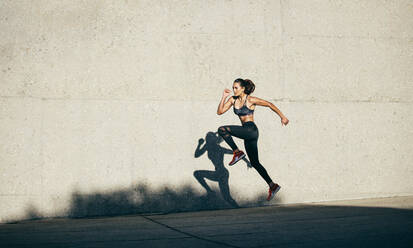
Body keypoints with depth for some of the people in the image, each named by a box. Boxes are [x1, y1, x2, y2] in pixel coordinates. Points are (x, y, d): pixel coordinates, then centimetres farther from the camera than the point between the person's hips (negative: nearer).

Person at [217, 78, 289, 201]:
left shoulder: (251, 100, -7)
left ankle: (237, 152, -9)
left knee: (222, 129, -19)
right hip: (246, 134, 8)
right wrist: (224, 96, -1)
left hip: (251, 130, -8)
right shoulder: (233, 99, 11)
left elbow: (269, 104, 0)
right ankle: (273, 186, 19)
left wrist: (282, 117, 4)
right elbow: (220, 111, 6)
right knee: (254, 162, 12)